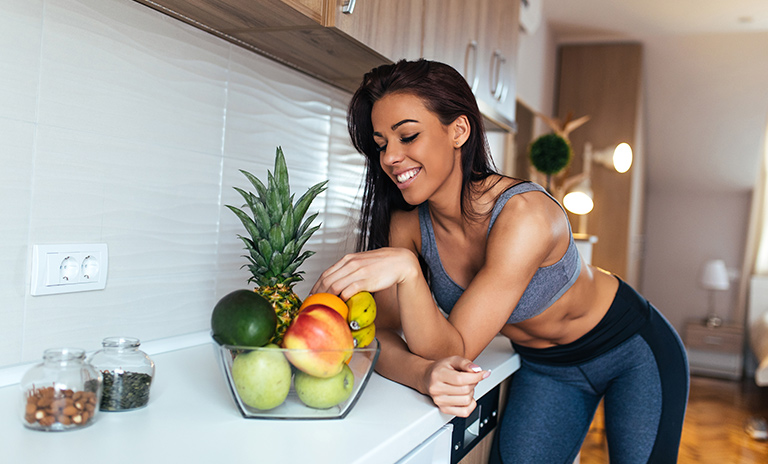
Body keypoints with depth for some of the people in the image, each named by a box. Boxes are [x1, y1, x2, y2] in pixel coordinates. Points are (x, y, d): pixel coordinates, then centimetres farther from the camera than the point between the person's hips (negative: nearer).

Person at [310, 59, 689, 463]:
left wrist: (407, 269, -51)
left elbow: (452, 348, -34)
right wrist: (424, 375, -40)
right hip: (545, 366, 4)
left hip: (633, 353, -3)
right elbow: (381, 333, -19)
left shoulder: (524, 214, -35)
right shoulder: (407, 226, -17)